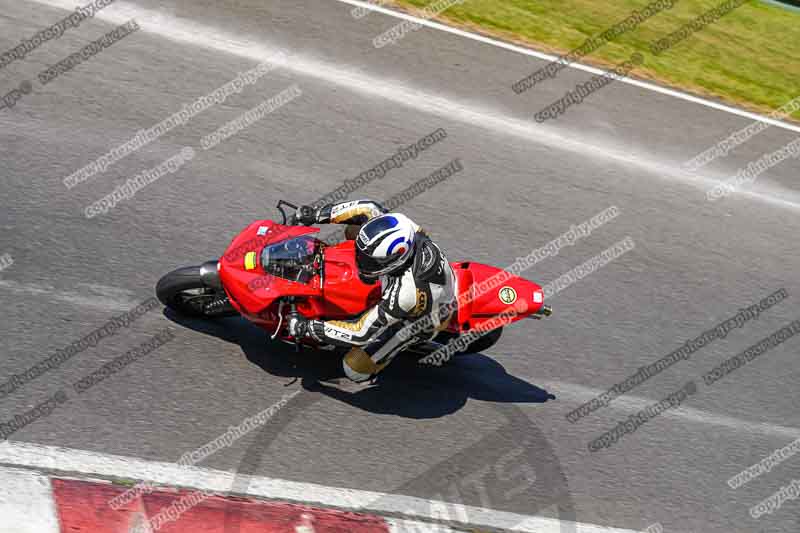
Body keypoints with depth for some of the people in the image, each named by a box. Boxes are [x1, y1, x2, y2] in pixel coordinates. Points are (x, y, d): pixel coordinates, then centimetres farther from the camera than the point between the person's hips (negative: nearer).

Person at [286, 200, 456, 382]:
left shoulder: (406, 292, -46)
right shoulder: (400, 229, -33)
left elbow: (361, 333, -36)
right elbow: (368, 208, -13)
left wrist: (308, 327, -27)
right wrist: (317, 215, -18)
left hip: (419, 318, -6)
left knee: (355, 370, -7)